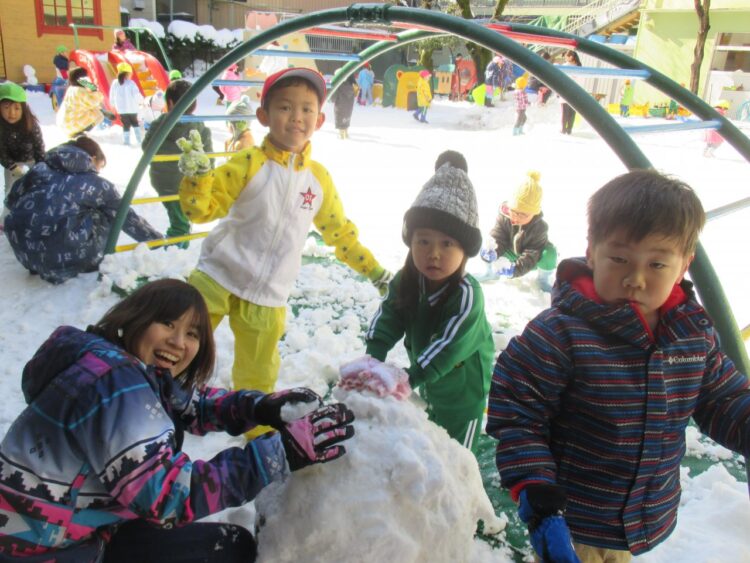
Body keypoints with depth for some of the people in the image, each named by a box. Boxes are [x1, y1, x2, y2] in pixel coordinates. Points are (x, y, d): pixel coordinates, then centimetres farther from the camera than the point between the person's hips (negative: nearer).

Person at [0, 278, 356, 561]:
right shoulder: (116, 382, -27)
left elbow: (195, 405, 11)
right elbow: (168, 495, -32)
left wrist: (261, 407, -10)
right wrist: (282, 451, -34)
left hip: (75, 525, 9)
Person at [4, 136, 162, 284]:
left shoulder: (41, 168, 17)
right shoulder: (96, 184, 8)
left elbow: (12, 200, 23)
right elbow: (127, 218, 12)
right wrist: (159, 240, 21)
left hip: (24, 253, 5)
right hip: (62, 256, -4)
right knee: (106, 217, 15)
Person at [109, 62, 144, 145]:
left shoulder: (115, 83, -1)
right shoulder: (130, 83, -13)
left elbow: (112, 96, 8)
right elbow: (137, 95, -14)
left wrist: (113, 104, 25)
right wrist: (141, 100, 7)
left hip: (121, 109, 2)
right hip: (132, 108, -2)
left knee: (126, 125, 11)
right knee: (135, 123, 17)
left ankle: (126, 141, 3)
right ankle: (139, 140, 12)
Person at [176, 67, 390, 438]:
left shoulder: (319, 178, 2)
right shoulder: (249, 164, -8)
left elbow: (340, 233, 13)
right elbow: (202, 210, -11)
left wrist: (374, 270, 14)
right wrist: (197, 176, -30)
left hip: (268, 298, 2)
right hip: (218, 278, -2)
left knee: (258, 380, 12)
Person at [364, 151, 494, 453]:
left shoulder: (467, 295, -32)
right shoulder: (405, 281, -13)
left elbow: (449, 346, -37)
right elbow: (386, 319, -15)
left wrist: (410, 377, -42)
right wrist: (373, 358, -31)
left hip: (464, 386, -6)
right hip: (429, 382, 6)